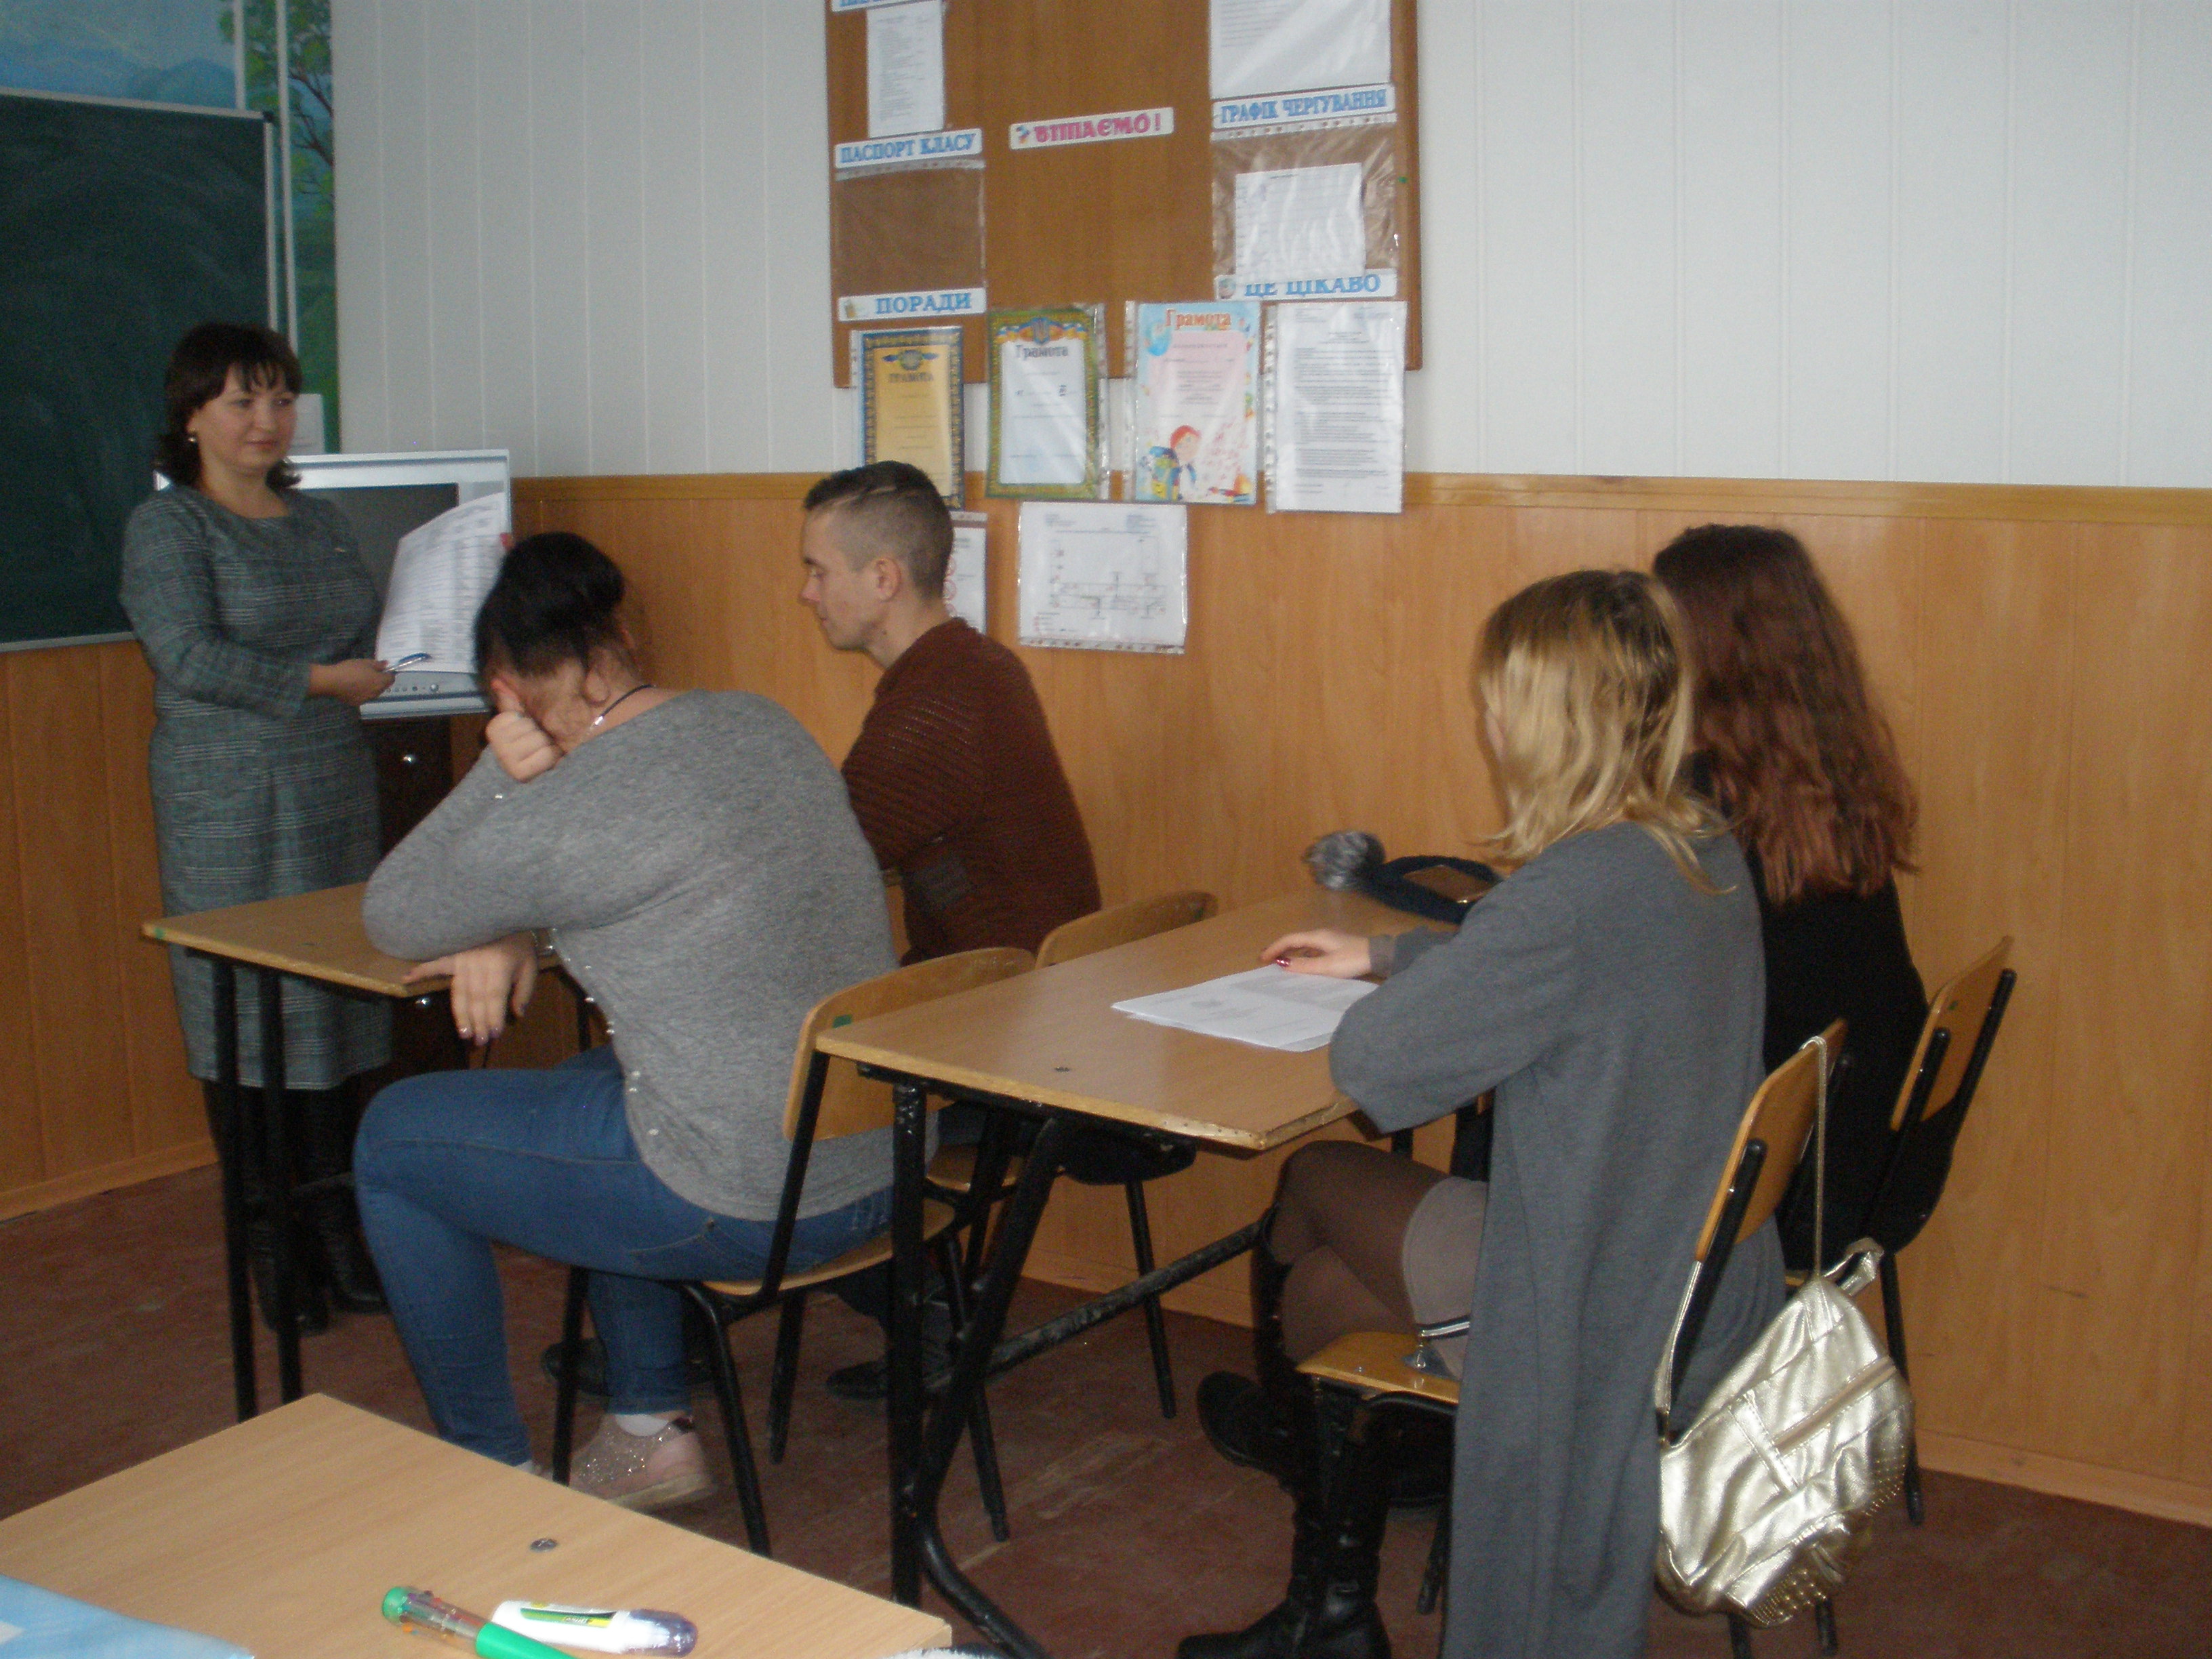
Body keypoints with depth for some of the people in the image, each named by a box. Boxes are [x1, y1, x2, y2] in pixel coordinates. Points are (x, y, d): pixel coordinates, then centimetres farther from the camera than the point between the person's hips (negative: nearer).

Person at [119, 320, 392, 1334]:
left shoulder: (321, 521, 16)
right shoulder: (165, 529, -3)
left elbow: (373, 641, 20)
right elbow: (189, 656, -15)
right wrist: (319, 682, -14)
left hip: (336, 795, 5)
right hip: (225, 811, -5)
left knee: (335, 1014, 6)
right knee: (245, 1021, -1)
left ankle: (336, 1230, 16)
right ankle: (269, 1246, 9)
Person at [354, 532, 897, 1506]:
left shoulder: (560, 816, -17)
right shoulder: (765, 725, 6)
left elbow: (394, 923, 1)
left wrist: (500, 774, -1)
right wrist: (511, 932, 10)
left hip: (749, 1208, -8)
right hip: (883, 1165, 8)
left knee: (394, 1140, 12)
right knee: (591, 1079, 34)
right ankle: (650, 1431, 34)